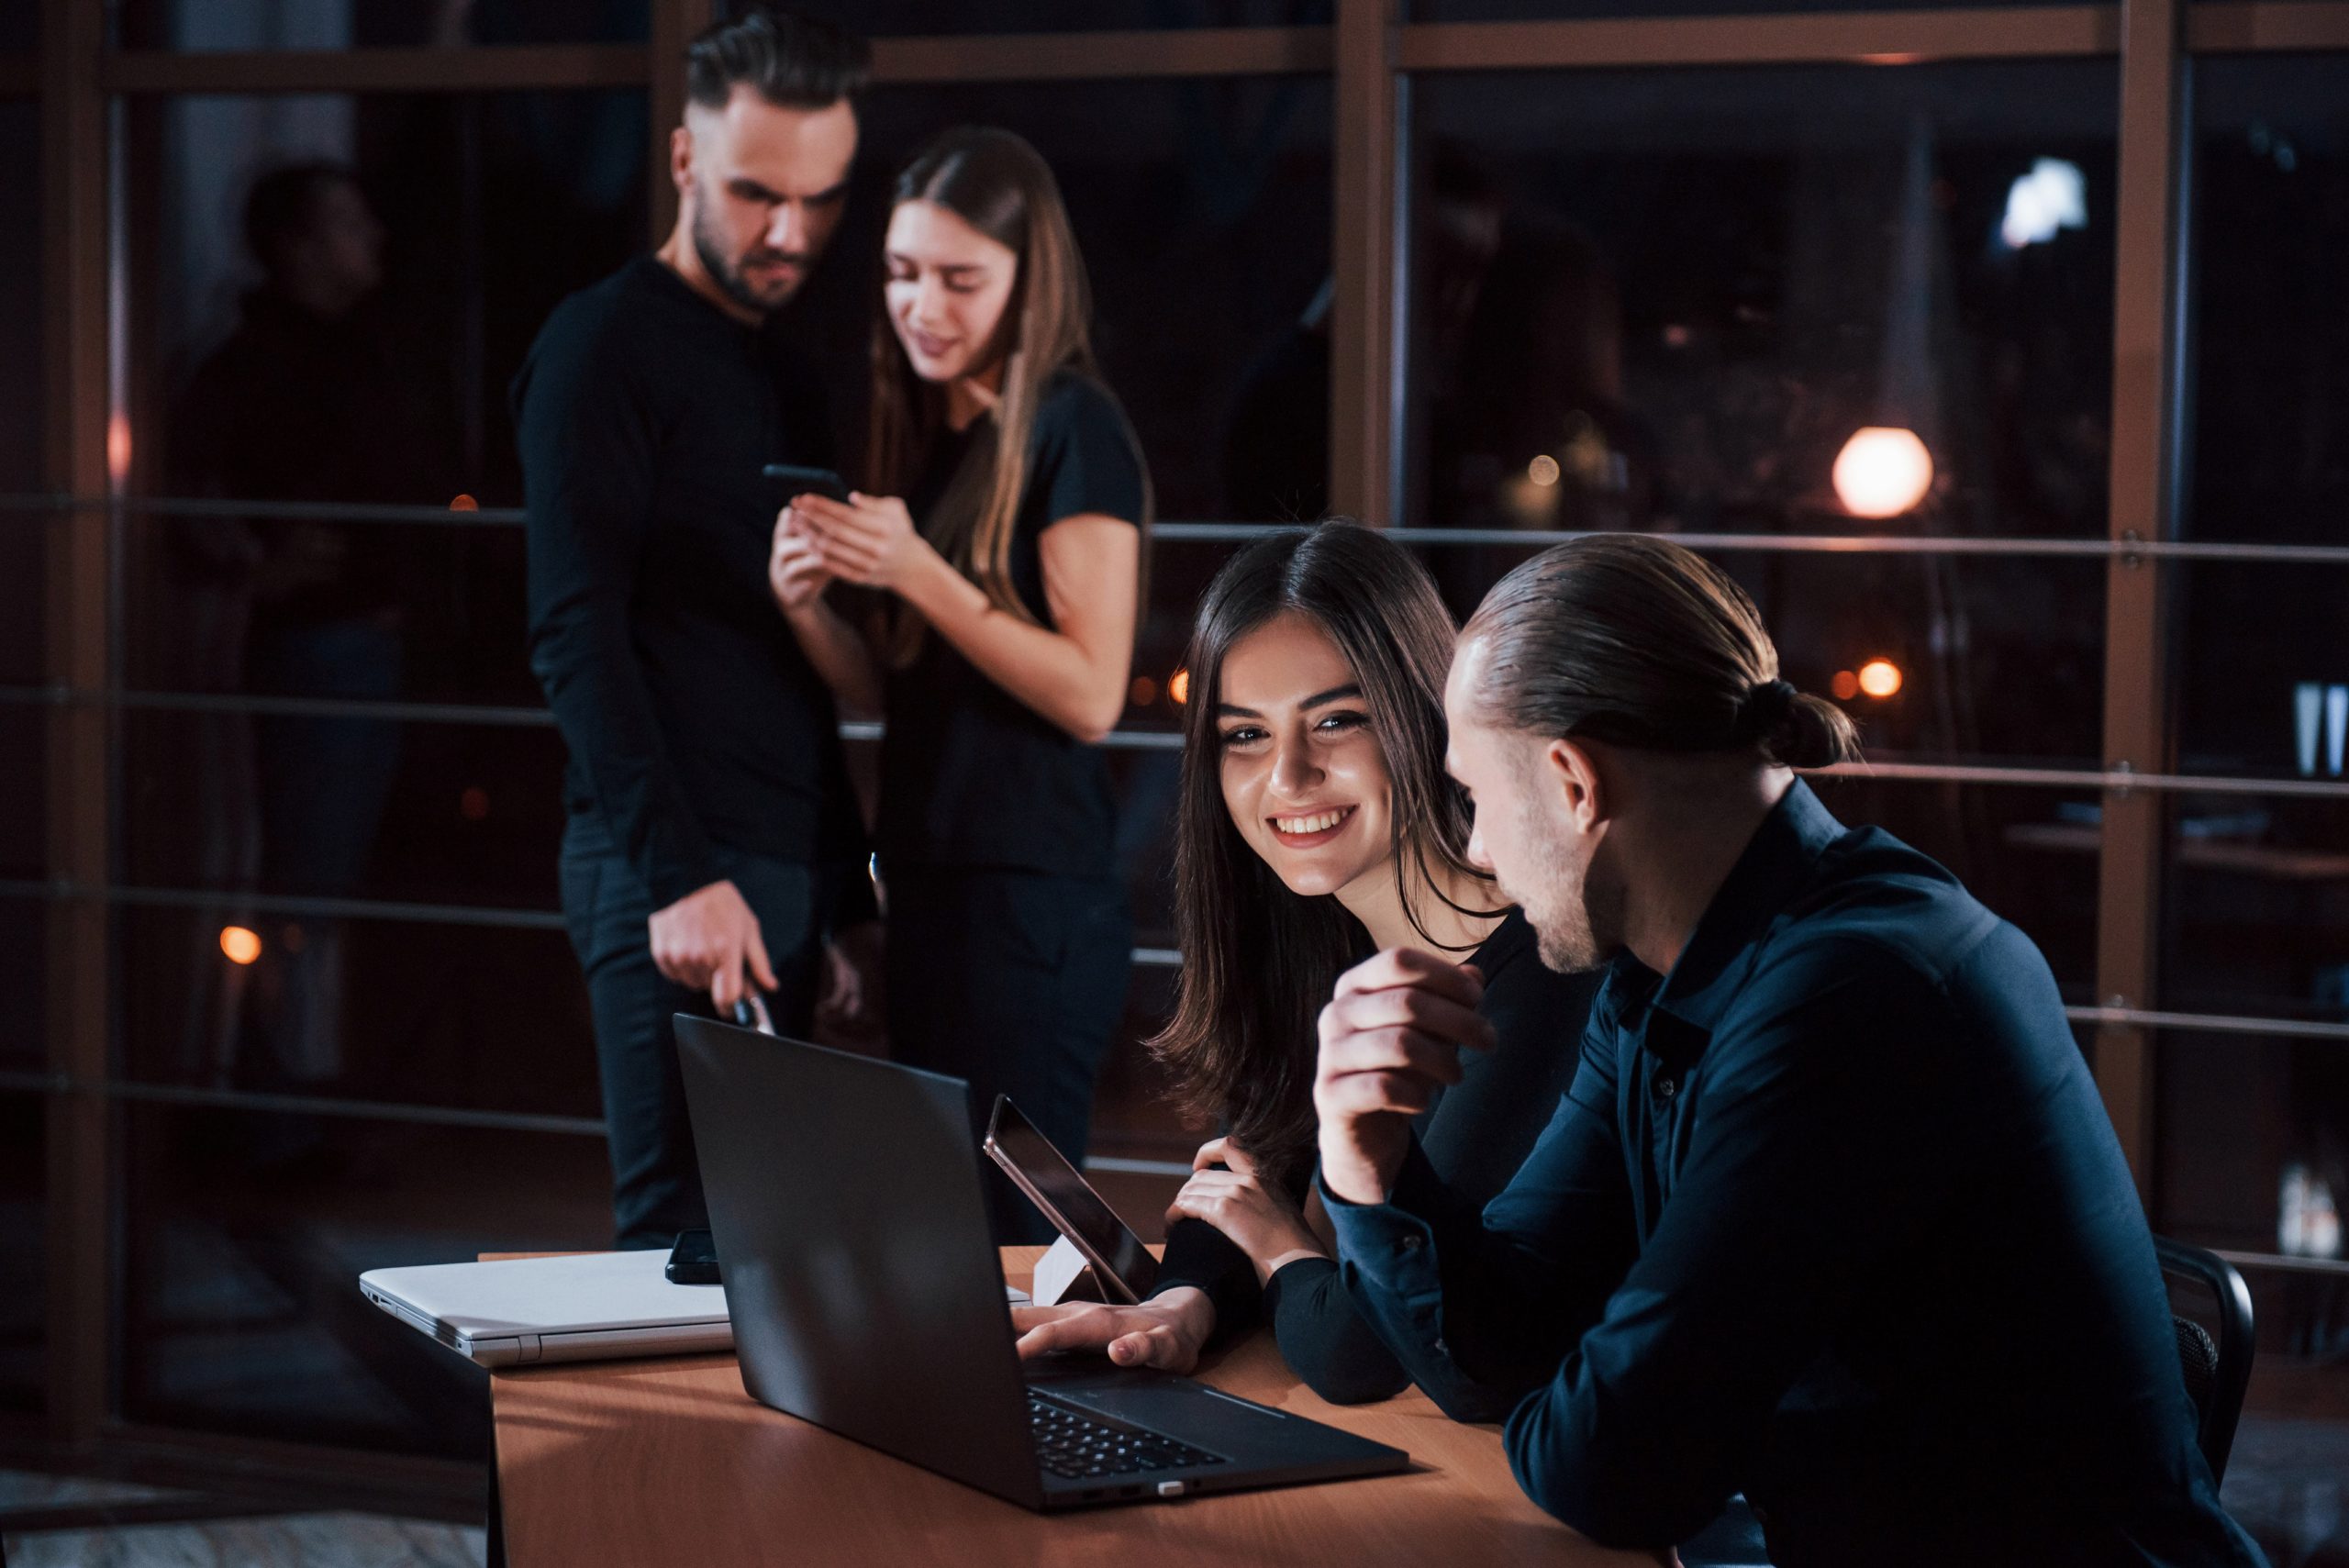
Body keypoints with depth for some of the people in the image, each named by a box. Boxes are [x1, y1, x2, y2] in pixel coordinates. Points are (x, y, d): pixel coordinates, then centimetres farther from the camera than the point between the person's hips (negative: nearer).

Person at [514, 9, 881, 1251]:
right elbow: (575, 632, -14)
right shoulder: (605, 346, -5)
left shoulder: (786, 383, 20)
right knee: (689, 1234, -11)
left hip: (783, 867, 8)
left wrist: (846, 902, 21)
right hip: (674, 878, -8)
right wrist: (679, 872, -22)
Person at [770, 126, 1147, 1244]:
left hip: (1036, 900, -8)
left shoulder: (1073, 430, -9)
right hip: (929, 888, 8)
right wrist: (805, 603, -3)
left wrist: (916, 573, -20)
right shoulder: (929, 435, 14)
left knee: (1007, 1234, -5)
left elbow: (1091, 694, -15)